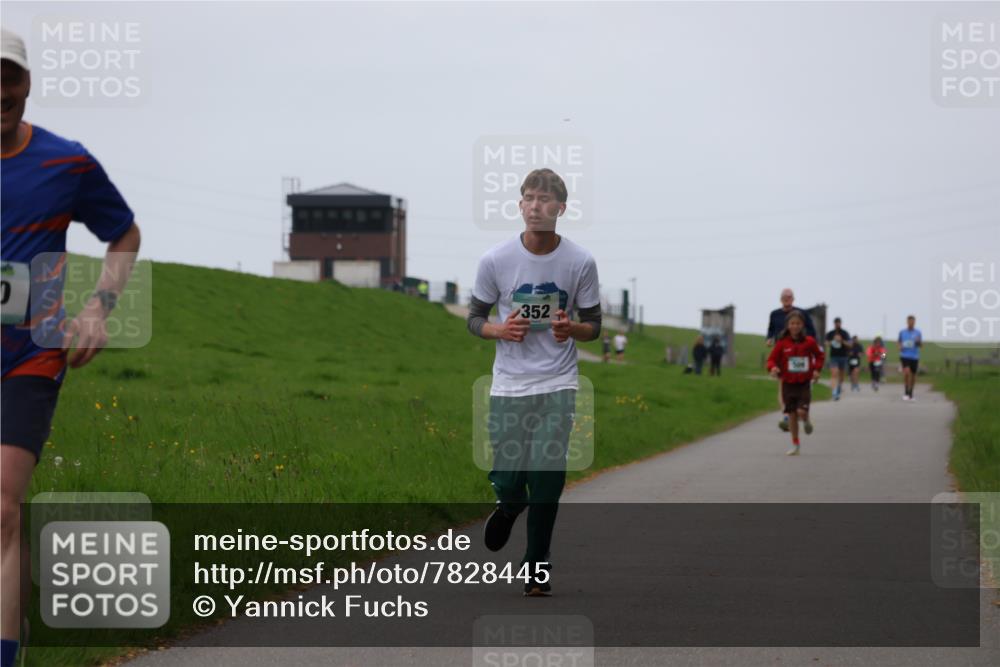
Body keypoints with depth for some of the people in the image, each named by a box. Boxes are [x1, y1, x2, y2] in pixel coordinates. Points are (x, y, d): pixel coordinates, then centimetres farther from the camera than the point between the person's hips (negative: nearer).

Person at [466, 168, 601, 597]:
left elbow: (593, 325, 6)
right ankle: (509, 506, 36)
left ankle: (537, 568, 10)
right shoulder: (496, 260, -5)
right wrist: (501, 330, -16)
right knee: (506, 478, -2)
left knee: (547, 479, -5)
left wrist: (571, 329, -18)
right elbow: (474, 319, 6)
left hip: (557, 386, 0)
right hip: (509, 385, 0)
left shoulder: (580, 262, -4)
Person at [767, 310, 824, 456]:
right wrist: (773, 368, -23)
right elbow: (772, 359, -2)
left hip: (804, 383, -1)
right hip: (788, 383, 1)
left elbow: (819, 355, 12)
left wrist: (817, 369, -2)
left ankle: (806, 421, 20)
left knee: (802, 411, -18)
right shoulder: (782, 343, -6)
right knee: (792, 414, 6)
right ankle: (795, 444, 18)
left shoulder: (809, 342, -4)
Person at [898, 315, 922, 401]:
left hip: (914, 357, 1)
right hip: (905, 356, -1)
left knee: (913, 375, 7)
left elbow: (921, 345, 3)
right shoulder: (902, 332, 5)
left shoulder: (918, 333, 3)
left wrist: (918, 342, -20)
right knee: (906, 372, -22)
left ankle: (911, 393, 24)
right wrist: (900, 346, -3)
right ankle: (906, 392, -12)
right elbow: (899, 342, 19)